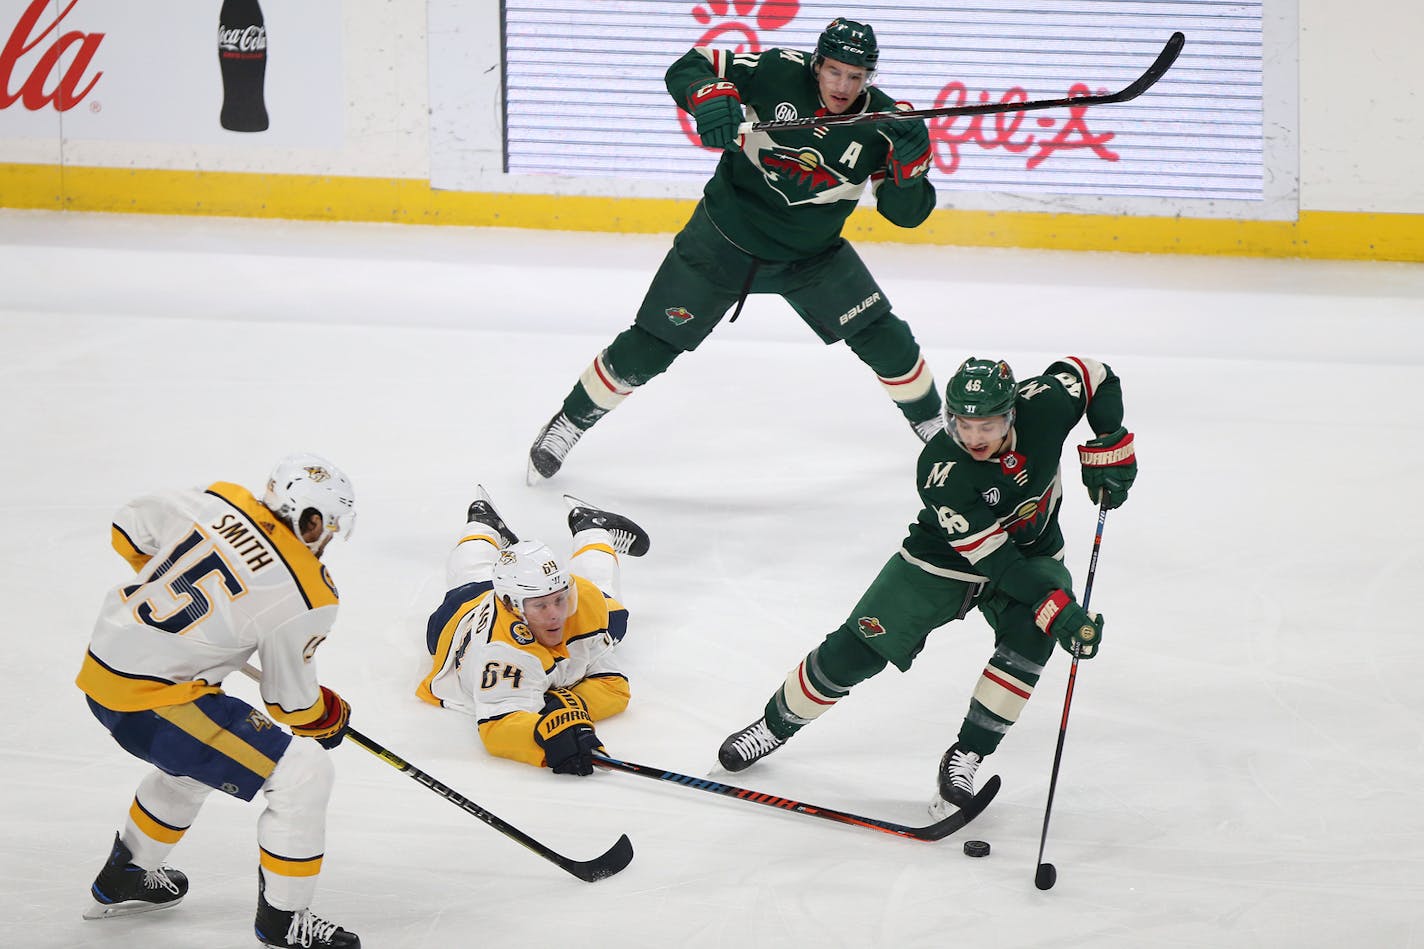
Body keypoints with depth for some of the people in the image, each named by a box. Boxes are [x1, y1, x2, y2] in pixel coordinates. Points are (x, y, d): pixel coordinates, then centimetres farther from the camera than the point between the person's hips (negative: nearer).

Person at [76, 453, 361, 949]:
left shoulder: (218, 501, -1)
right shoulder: (305, 600, -16)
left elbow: (130, 527, 16)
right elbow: (291, 702, -3)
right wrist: (329, 718, 19)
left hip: (100, 671, 8)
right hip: (151, 702, -8)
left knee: (192, 760, 36)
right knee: (303, 772, -4)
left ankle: (122, 880, 51)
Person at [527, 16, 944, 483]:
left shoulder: (881, 123, -15)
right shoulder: (779, 72, -20)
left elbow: (906, 213, -12)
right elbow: (688, 68, -15)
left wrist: (910, 164, -33)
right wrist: (708, 97, -37)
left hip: (811, 254, 2)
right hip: (724, 235, -2)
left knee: (883, 339, -3)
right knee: (649, 345, -2)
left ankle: (931, 422, 25)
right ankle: (568, 424, 17)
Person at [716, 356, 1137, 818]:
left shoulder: (1042, 404, -26)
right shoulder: (940, 471, -35)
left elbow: (1093, 376, -3)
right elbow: (993, 559, -35)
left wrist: (1109, 445, -16)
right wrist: (1058, 610, -42)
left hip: (1032, 554, 2)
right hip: (945, 559, -2)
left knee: (1030, 636, -28)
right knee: (855, 650, -6)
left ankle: (963, 760, -16)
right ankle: (777, 723, 22)